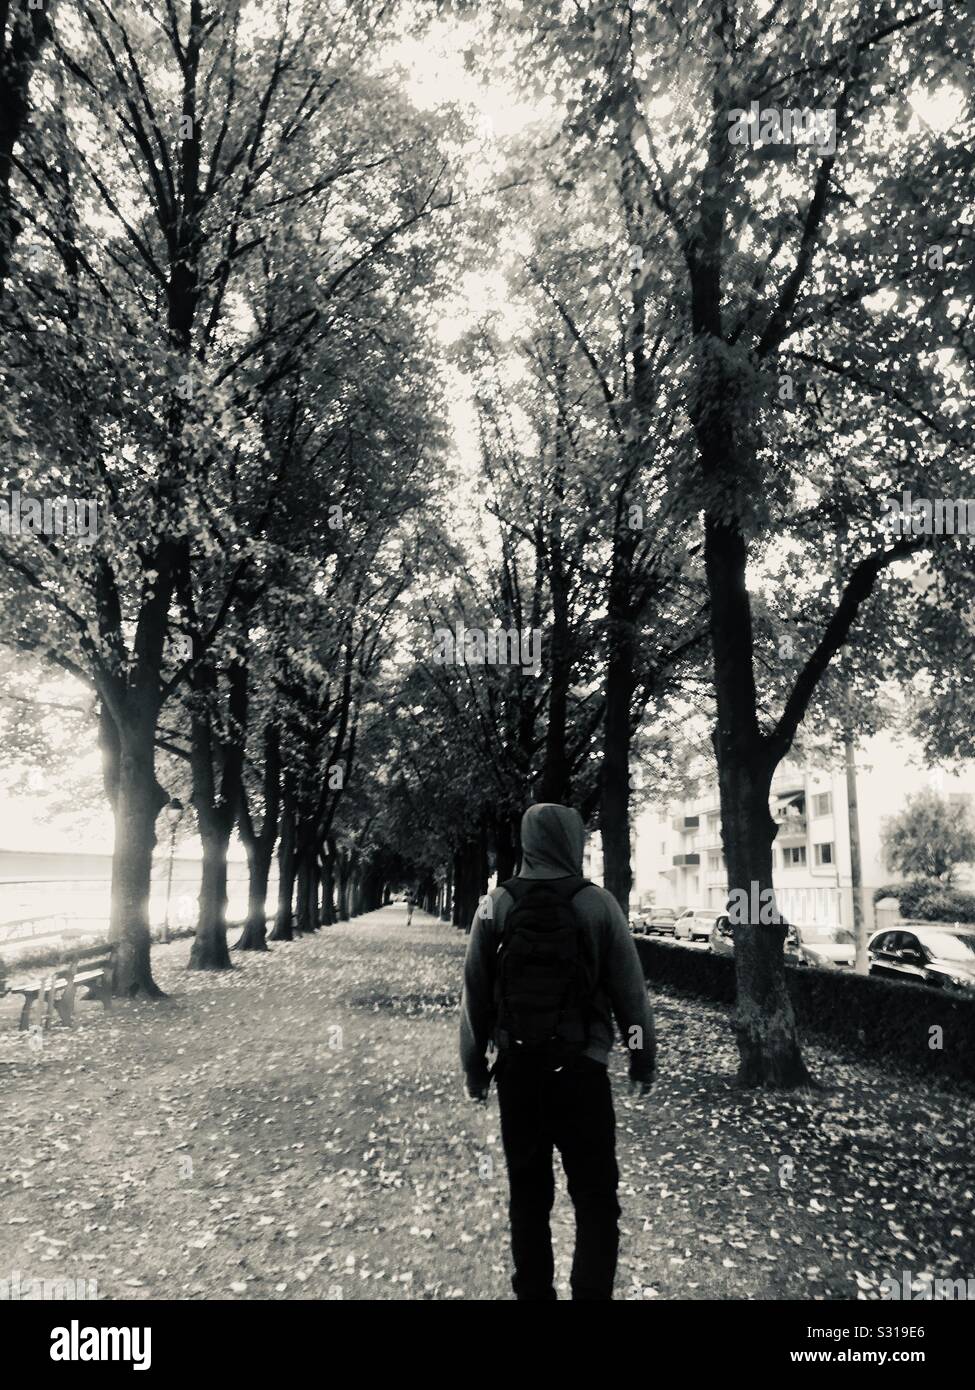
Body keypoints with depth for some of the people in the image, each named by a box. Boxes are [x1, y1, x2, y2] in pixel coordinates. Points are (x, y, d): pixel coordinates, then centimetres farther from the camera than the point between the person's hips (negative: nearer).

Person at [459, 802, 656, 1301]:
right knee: (595, 1197, 7)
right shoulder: (597, 903, -7)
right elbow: (630, 990, -4)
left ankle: (532, 1291, 24)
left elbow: (474, 994, 1)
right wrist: (643, 1058, 8)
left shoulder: (495, 905, -2)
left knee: (527, 1193, 15)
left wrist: (474, 1066, 11)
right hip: (582, 1070, -2)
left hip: (518, 1070, 3)